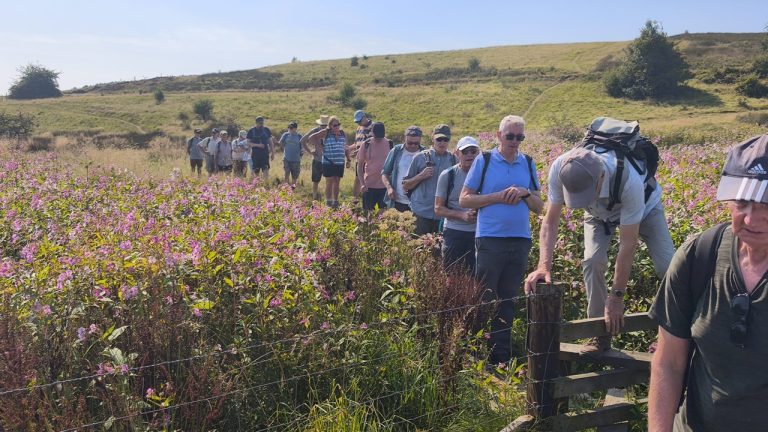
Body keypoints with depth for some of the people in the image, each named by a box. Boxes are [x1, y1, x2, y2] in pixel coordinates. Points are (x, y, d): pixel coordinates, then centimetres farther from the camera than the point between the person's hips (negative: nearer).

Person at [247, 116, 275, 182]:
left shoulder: (266, 130, 7)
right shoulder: (251, 131, 1)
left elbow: (271, 142, 11)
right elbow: (248, 142, -1)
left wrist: (273, 153, 8)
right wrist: (257, 145, -15)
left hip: (265, 154, 1)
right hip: (255, 154, 0)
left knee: (265, 169, -13)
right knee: (255, 171, 6)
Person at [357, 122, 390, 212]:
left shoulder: (389, 144, 0)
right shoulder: (366, 144, -5)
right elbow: (360, 165, -1)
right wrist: (362, 183, -9)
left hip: (385, 185, 1)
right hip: (369, 185, -1)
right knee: (368, 211, 7)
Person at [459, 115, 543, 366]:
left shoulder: (529, 164, 10)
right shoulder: (483, 161, 0)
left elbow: (539, 207, 12)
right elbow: (464, 199, -3)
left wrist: (525, 193, -9)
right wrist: (497, 197, -14)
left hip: (520, 240, 4)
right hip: (490, 239, -4)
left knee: (508, 300, 11)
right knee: (485, 299, 1)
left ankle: (502, 356, 20)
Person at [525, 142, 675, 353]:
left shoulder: (629, 181, -45)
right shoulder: (560, 169, -37)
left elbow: (628, 243, -36)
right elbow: (551, 221, -25)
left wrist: (617, 296, -31)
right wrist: (544, 265, -39)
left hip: (643, 208, -2)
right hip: (599, 213, 2)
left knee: (667, 266, -16)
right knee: (592, 261, -20)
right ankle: (600, 335, -5)